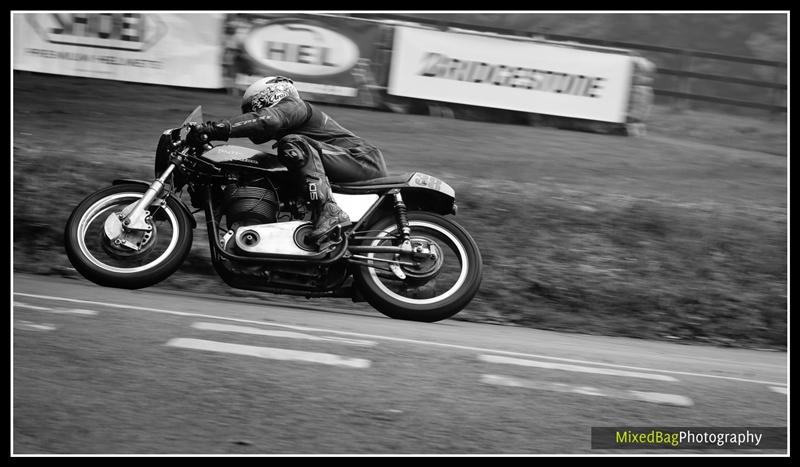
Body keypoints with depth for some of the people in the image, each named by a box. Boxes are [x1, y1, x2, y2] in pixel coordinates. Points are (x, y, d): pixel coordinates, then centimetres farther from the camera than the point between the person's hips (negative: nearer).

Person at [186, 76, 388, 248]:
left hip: (362, 159, -10)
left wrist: (215, 129, -30)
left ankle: (329, 211, -36)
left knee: (294, 145, -26)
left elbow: (269, 119, -26)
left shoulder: (292, 105, -4)